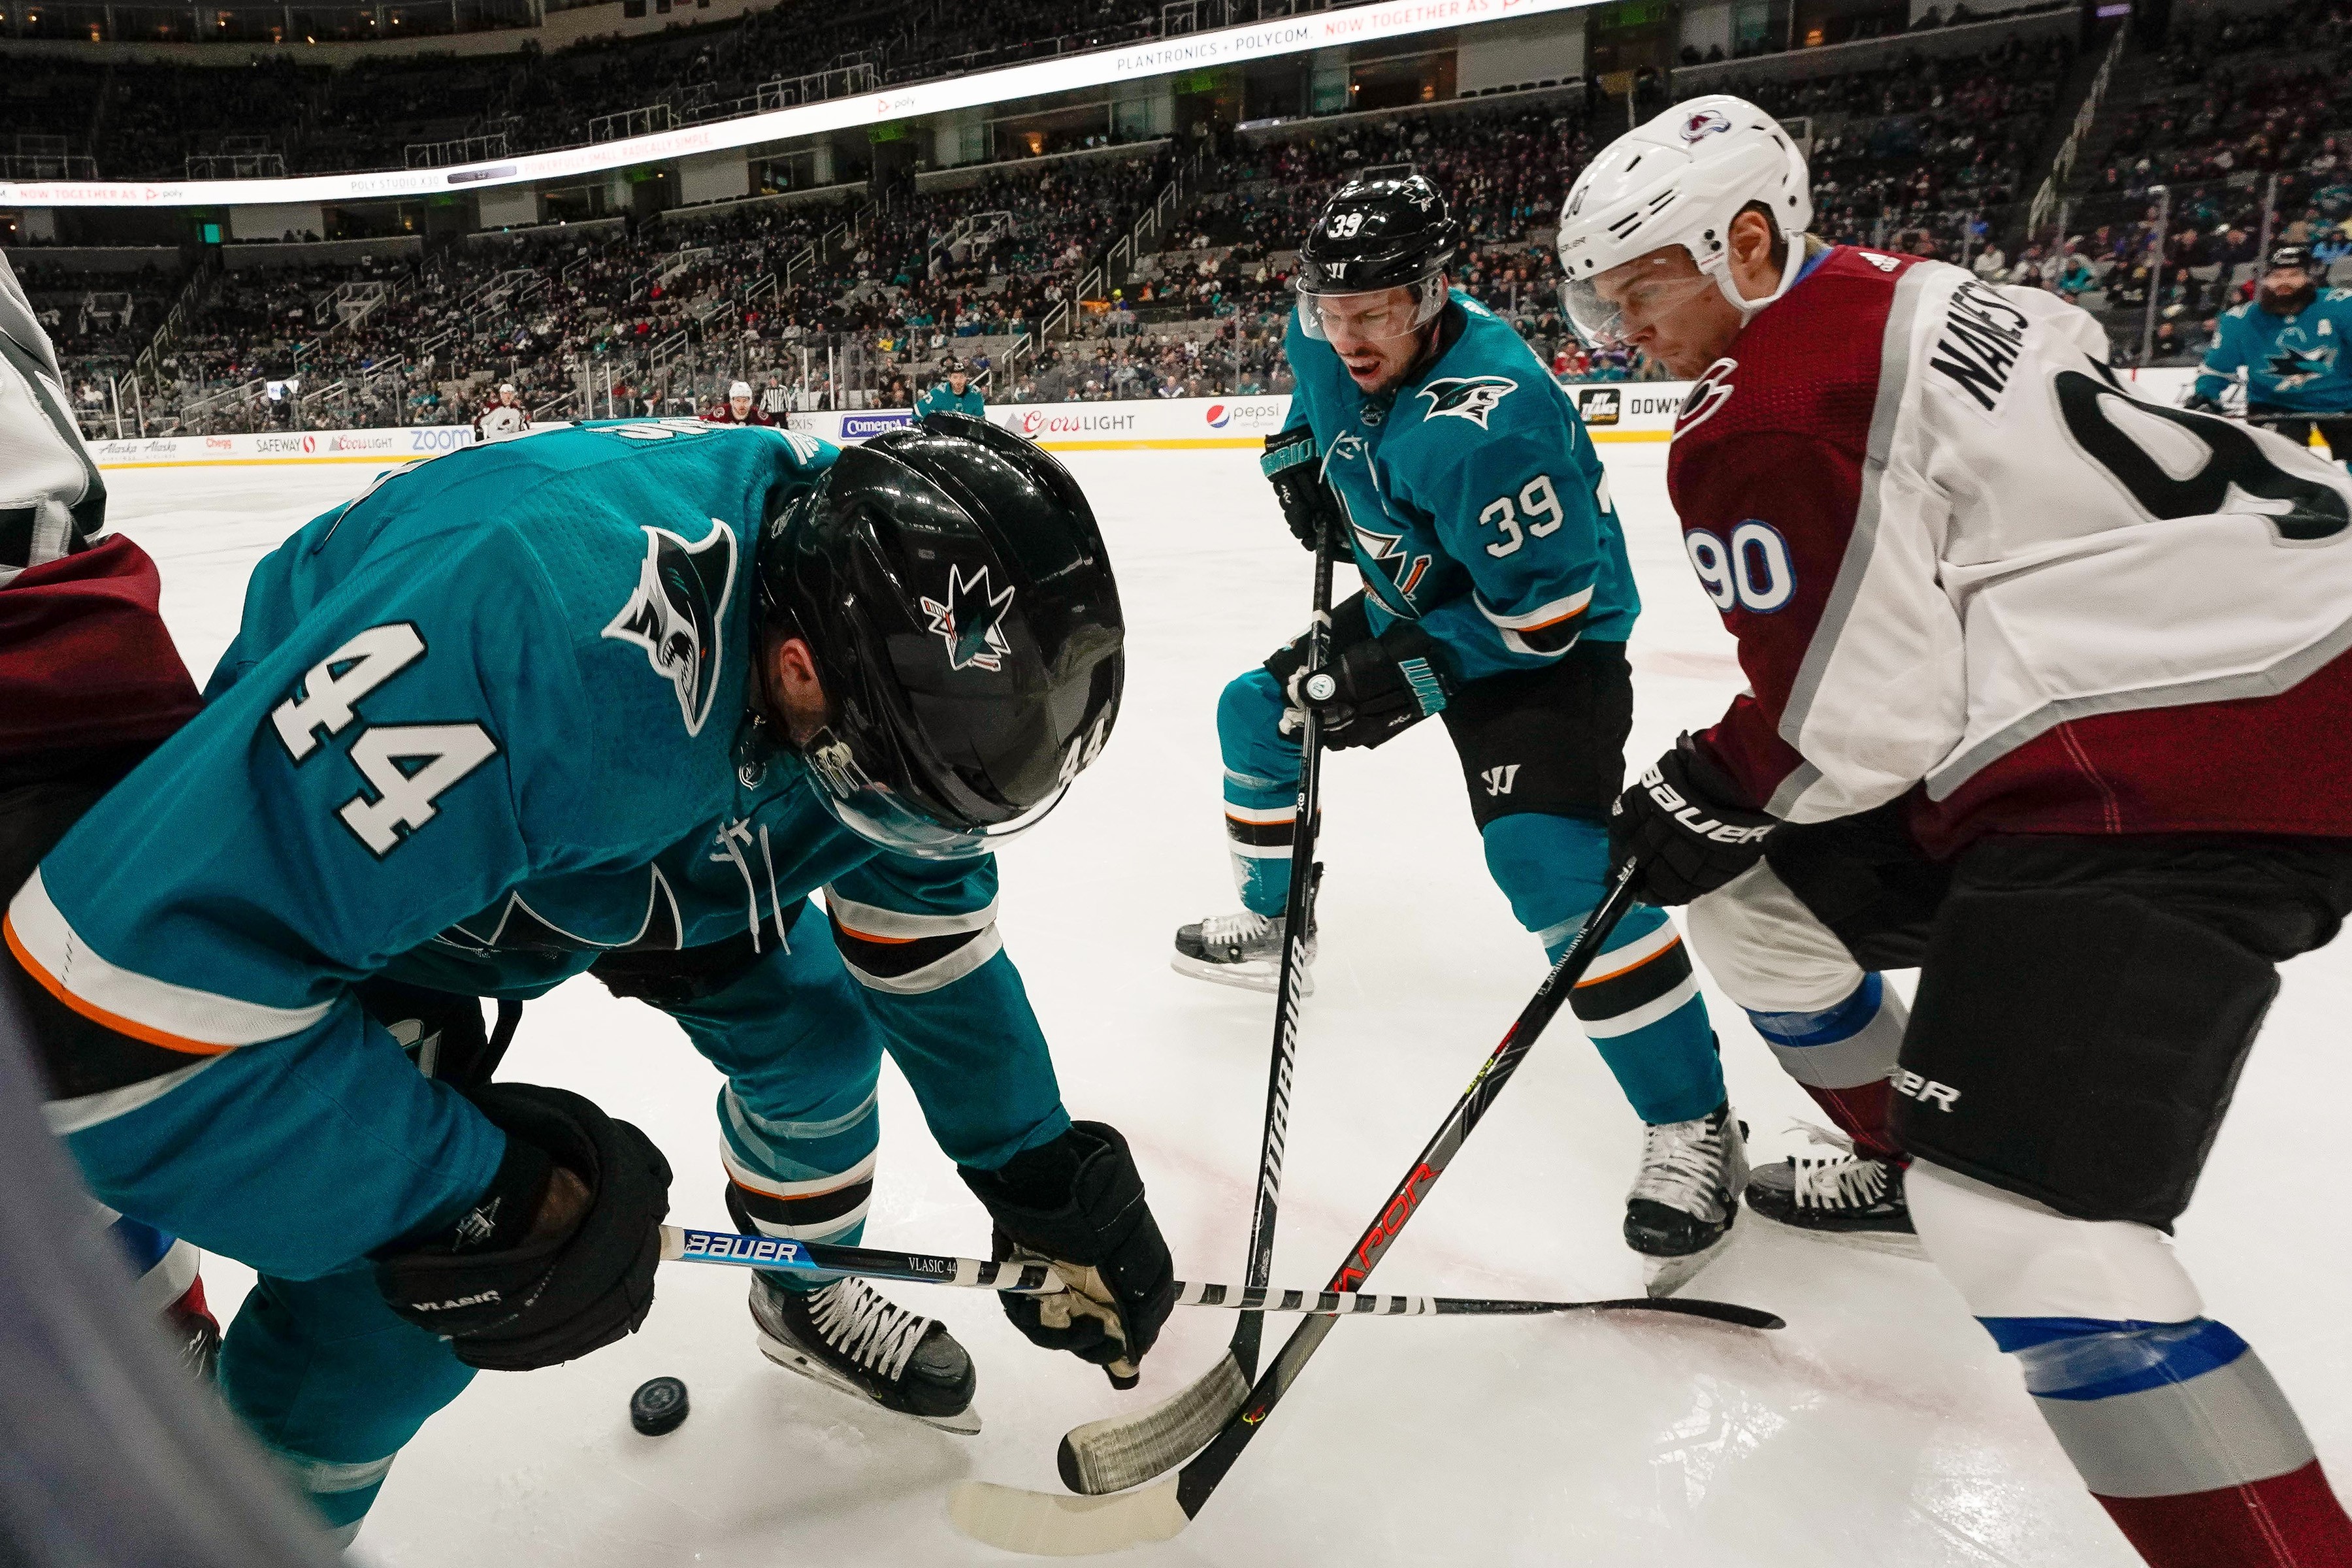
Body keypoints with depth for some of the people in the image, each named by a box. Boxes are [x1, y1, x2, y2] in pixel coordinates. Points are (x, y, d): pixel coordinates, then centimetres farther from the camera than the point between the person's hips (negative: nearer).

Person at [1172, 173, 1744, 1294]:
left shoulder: (1488, 423, -34)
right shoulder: (1329, 342, -8)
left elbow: (1543, 608, -30)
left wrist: (1410, 676, -28)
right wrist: (1301, 452, 6)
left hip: (1545, 641, -9)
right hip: (1416, 605, 9)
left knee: (1548, 855, -27)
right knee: (1257, 711, 14)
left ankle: (1693, 1128, -13)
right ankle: (1270, 924, 36)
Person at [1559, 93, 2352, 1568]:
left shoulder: (1761, 421, -15)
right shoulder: (1904, 296, 14)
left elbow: (1853, 716, -16)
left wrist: (1707, 797, 1)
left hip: (2187, 759, -10)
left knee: (2015, 1212, -17)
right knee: (1759, 886, 18)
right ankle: (1905, 1156, 38)